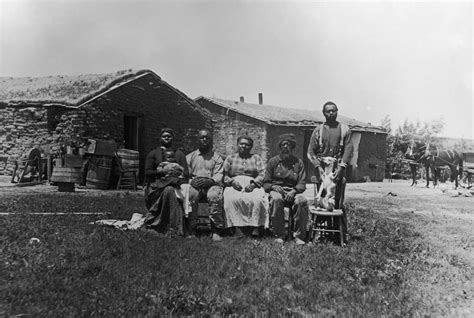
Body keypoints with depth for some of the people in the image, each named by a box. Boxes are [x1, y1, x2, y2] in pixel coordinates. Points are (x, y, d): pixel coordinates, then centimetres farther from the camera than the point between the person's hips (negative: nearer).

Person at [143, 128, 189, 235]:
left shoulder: (179, 154, 22)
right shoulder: (153, 154, 17)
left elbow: (186, 172, 10)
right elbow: (147, 172, 4)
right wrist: (161, 172, -12)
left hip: (176, 183, 2)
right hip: (157, 184, -2)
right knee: (169, 191, -36)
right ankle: (172, 227, -35)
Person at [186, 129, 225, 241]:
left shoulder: (217, 158, 17)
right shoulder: (190, 157, 21)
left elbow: (219, 175, 3)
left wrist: (209, 181, -19)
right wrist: (191, 181, -13)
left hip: (211, 184, -1)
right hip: (194, 184, 1)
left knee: (214, 196, -35)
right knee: (190, 195, -35)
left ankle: (216, 231, -30)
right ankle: (189, 227, -28)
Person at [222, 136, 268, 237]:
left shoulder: (256, 158, 20)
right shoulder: (230, 158, 21)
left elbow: (262, 174, 7)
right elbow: (224, 175, 10)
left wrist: (253, 184, -12)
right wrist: (232, 182, -11)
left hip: (252, 185, 0)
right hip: (234, 185, 0)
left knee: (257, 199, -35)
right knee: (232, 199, -36)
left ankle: (256, 227, -32)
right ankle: (236, 227, -36)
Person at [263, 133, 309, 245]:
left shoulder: (298, 162, 13)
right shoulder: (273, 161, 12)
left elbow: (302, 184, 5)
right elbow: (266, 183, 9)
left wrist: (293, 191, -15)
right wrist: (274, 187, -14)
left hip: (293, 191, 1)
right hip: (276, 190, -1)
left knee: (302, 200, -33)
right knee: (277, 199, -37)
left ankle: (299, 236, -22)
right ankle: (279, 235, -26)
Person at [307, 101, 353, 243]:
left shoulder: (344, 129, 8)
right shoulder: (318, 130, 9)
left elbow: (348, 150, 2)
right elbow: (310, 151, 6)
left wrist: (341, 167, -10)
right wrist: (318, 166, -8)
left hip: (338, 170, -1)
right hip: (321, 170, 1)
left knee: (339, 203, -2)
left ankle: (343, 235, 5)